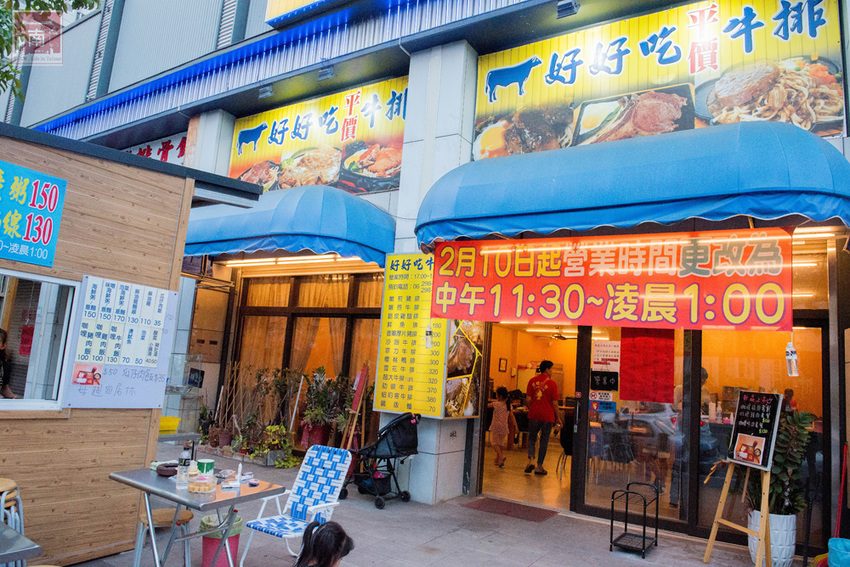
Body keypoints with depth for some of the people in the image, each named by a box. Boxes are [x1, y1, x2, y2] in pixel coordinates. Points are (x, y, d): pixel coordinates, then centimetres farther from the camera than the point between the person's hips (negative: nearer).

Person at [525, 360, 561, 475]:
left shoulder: (532, 381, 1)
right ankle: (539, 466, 13)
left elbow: (528, 399, 0)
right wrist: (558, 417, 3)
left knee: (532, 438, 14)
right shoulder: (552, 383, -7)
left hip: (534, 414, 2)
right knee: (544, 441, 9)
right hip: (548, 416, -2)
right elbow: (554, 403, -6)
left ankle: (531, 460, -5)